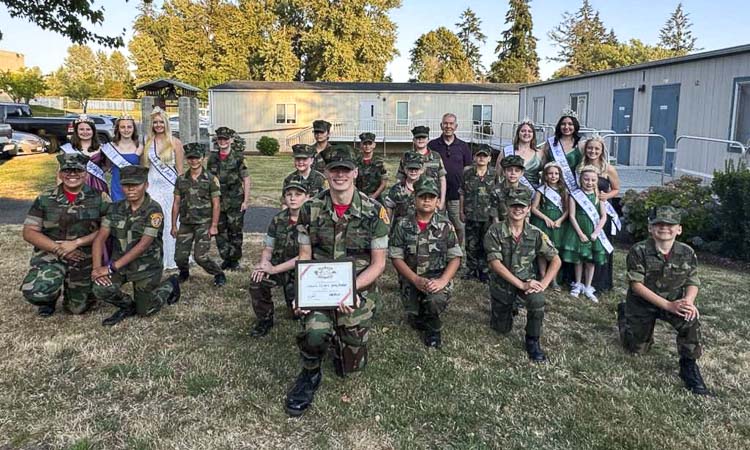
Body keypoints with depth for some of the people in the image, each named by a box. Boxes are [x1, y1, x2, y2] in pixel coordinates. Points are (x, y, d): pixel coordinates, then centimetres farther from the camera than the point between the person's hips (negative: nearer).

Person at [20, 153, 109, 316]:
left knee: (77, 308, 6)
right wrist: (59, 249, -14)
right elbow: (29, 232, -1)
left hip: (85, 259, 0)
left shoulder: (99, 198, -3)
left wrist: (76, 242, -18)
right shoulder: (44, 200, 2)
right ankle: (48, 299, 11)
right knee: (34, 291, -27)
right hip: (50, 255, 0)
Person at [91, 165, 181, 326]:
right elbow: (100, 238, -7)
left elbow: (143, 245, -25)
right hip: (120, 263, 4)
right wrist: (97, 267, -23)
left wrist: (111, 267, -28)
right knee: (101, 289, -22)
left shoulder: (154, 210, -19)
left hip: (146, 267, -4)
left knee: (145, 311, 5)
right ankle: (128, 306, 10)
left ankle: (170, 285, 32)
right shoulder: (116, 209, -2)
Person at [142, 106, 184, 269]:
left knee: (171, 223, 1)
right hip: (152, 187, 3)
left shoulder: (175, 143, -1)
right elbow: (143, 166, 14)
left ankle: (172, 259, 13)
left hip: (170, 187, -3)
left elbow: (180, 169, 0)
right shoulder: (147, 142, 8)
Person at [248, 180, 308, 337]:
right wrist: (263, 263, -16)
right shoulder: (278, 219, 0)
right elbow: (268, 248, 8)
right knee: (257, 280, -24)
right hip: (280, 267, 4)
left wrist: (274, 269, -21)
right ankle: (264, 319, 1)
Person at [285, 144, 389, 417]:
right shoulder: (311, 210, -4)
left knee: (351, 366, 8)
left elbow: (378, 263, -8)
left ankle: (345, 337, 43)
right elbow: (305, 258, 1)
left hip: (357, 292, 0)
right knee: (314, 333, -32)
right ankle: (310, 375, 2)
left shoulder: (374, 212, -10)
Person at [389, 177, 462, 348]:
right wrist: (416, 280, -18)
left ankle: (433, 327, 1)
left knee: (436, 300, -33)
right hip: (411, 278, 1)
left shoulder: (445, 225, -3)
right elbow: (396, 257, -5)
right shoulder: (403, 224, -3)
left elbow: (455, 257, -4)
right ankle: (420, 318, 27)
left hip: (437, 277, -1)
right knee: (415, 319, -13)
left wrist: (442, 281, -21)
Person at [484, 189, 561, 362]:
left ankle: (533, 341, -9)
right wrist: (522, 285, -28)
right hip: (501, 283, 0)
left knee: (538, 299, -33)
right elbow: (495, 264, -23)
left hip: (526, 279, 1)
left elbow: (556, 260, -7)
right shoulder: (495, 231, -18)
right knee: (502, 329, 10)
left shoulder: (535, 233, -11)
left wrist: (543, 283, -23)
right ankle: (509, 307, 45)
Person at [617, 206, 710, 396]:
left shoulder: (687, 252, -12)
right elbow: (636, 284, -23)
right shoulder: (639, 251, -22)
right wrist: (668, 305, -30)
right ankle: (623, 313, 38)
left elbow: (693, 282, -5)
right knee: (636, 348, 9)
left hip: (674, 301, 2)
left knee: (691, 318, -32)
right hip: (642, 303, -2)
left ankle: (689, 365, -13)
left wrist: (688, 301, -28)